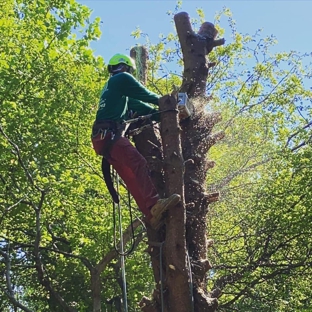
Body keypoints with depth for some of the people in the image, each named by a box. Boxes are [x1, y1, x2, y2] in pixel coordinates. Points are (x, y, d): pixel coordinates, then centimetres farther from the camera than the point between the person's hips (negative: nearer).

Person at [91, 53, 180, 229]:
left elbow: (136, 105, 29)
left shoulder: (110, 87, 35)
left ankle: (152, 215, -13)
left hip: (104, 137, 9)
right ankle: (155, 204, -43)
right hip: (110, 134, -9)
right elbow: (144, 95, 7)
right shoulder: (122, 78, 9)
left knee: (131, 177, -3)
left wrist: (159, 113, 22)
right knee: (139, 163, -26)